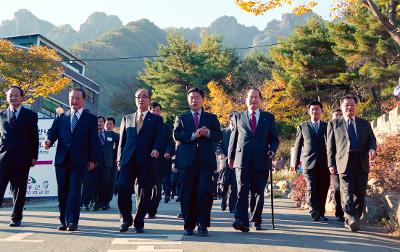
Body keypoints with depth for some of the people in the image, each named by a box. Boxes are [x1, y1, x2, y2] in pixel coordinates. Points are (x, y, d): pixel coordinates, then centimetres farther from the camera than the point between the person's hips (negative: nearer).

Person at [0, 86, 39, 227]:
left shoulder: (31, 115, 7)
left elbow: (34, 138, 5)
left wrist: (34, 157, 0)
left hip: (22, 158, -1)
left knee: (19, 190, 5)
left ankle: (16, 218, 15)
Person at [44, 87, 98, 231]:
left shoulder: (91, 118, 7)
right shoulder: (61, 117, 16)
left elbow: (93, 140, 3)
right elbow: (53, 131, 4)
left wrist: (92, 159, -3)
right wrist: (49, 140, -19)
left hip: (79, 160, -3)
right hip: (61, 160, 3)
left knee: (74, 191, -9)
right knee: (62, 191, 6)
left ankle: (72, 221, -7)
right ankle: (64, 221, 15)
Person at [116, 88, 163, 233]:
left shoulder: (156, 120, 13)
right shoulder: (127, 119, 21)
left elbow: (159, 138, 0)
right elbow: (122, 141, 17)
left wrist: (156, 149, -20)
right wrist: (119, 158, 6)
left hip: (146, 161, -2)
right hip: (128, 160, 2)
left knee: (144, 194, -1)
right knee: (122, 189, -8)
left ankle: (139, 222, 14)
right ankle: (126, 220, 10)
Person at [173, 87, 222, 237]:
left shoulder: (211, 118, 17)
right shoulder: (181, 118, 16)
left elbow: (219, 136, 6)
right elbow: (177, 135, 0)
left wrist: (208, 133, -13)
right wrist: (193, 135, -14)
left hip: (206, 160, 0)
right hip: (188, 160, 1)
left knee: (205, 192, -10)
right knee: (188, 193, 1)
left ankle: (203, 226, -2)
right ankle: (189, 225, 11)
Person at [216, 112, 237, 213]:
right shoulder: (223, 132, 13)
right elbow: (219, 145, 7)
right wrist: (220, 154, -13)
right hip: (225, 161, 0)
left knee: (235, 185, -5)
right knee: (225, 183, -5)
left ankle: (232, 207, 1)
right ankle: (224, 198, 24)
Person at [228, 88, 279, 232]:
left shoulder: (269, 118, 13)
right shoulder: (238, 117, 14)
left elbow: (274, 138, 13)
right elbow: (233, 138, 15)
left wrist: (272, 150, -7)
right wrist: (230, 156, 10)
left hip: (261, 160, 1)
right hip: (242, 159, -1)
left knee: (258, 192, 7)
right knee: (242, 190, -11)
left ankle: (256, 220, 18)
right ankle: (241, 221, -16)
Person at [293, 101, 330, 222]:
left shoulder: (327, 126, 14)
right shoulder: (302, 126, 13)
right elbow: (298, 145, 11)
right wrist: (296, 161, 4)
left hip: (324, 163, 1)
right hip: (309, 162, -1)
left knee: (323, 189, 2)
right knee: (312, 189, -9)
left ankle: (321, 213, 11)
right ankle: (314, 213, -8)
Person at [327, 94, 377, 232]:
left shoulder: (364, 123, 20)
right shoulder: (334, 123, 12)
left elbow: (372, 139, 15)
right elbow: (330, 145, 8)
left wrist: (372, 149, -10)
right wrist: (331, 164, -1)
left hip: (362, 163, 3)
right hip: (344, 162, -3)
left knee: (360, 194, 4)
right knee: (347, 193, -13)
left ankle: (354, 219, 14)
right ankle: (351, 220, -18)